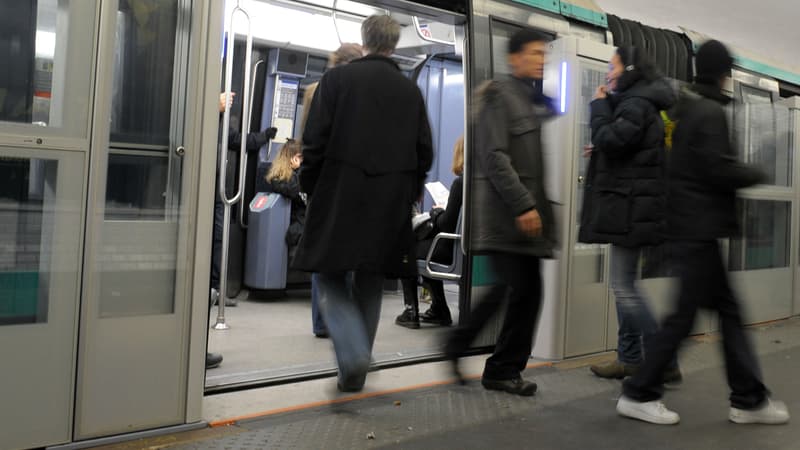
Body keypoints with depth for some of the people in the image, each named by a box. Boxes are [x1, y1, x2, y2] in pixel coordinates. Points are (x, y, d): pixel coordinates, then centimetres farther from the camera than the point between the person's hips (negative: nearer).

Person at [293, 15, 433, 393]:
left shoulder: (336, 78, -1)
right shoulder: (411, 90, 8)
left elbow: (315, 141, -6)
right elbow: (425, 152, 7)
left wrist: (311, 190, 5)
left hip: (339, 198, -3)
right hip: (391, 205, 3)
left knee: (332, 279, 7)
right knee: (369, 286, 13)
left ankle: (353, 354, -14)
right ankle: (355, 373, 18)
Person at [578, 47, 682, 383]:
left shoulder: (637, 105, -11)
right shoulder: (638, 103, 20)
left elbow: (609, 141, -21)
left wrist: (599, 104, -7)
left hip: (630, 208, -10)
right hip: (628, 207, 10)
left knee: (624, 287, -7)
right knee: (625, 285, 12)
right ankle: (630, 359, 19)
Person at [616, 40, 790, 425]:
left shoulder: (684, 107, 13)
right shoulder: (711, 112, -13)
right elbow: (719, 170, -17)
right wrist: (755, 175, -3)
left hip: (690, 225, 9)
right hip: (700, 227, -9)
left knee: (728, 309, 13)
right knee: (685, 313, -2)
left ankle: (748, 398, 20)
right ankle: (638, 394, 5)